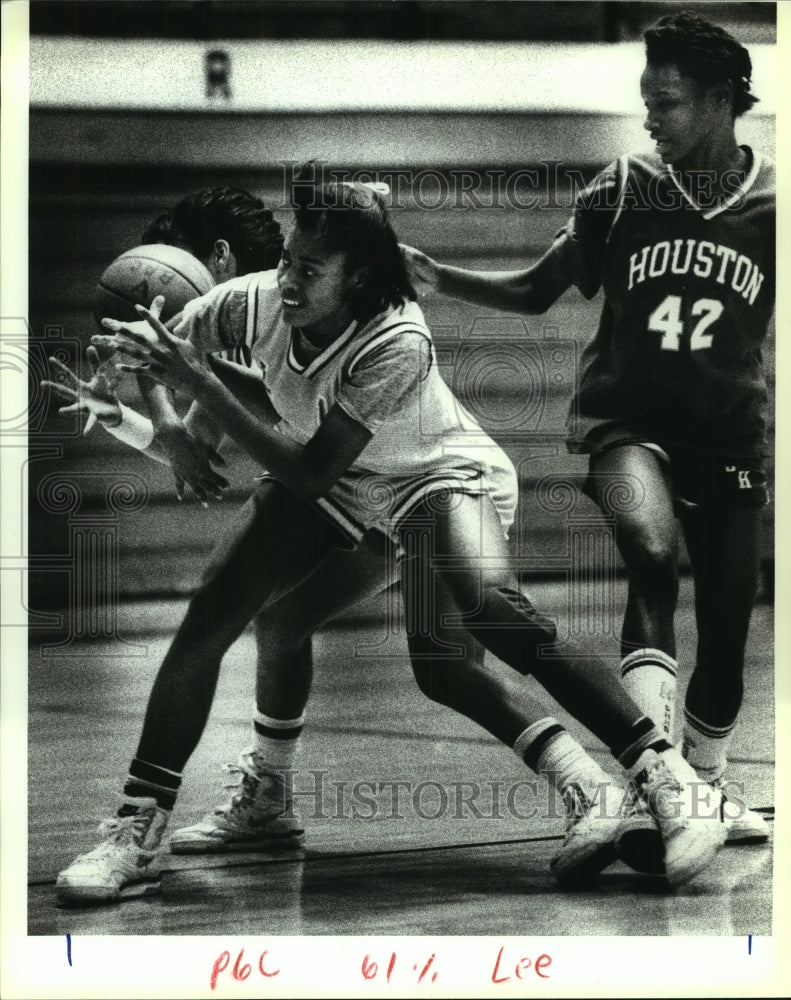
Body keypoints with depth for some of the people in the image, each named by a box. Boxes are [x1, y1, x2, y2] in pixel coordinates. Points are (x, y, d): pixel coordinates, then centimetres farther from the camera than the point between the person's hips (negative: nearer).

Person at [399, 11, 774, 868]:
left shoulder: (771, 202, -3)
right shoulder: (624, 190, -3)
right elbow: (537, 289, 4)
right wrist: (439, 278, -7)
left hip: (728, 436, 2)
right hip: (627, 418, -2)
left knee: (727, 628, 6)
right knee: (651, 555, -31)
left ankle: (706, 790, 33)